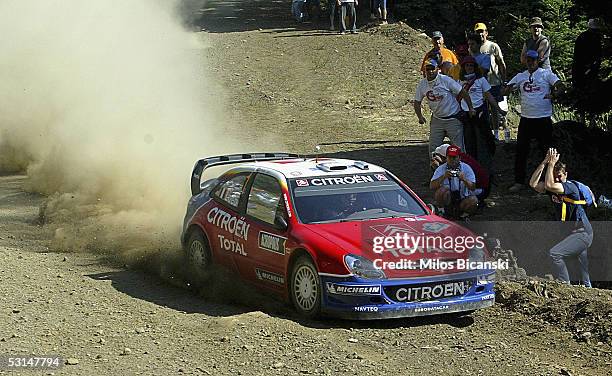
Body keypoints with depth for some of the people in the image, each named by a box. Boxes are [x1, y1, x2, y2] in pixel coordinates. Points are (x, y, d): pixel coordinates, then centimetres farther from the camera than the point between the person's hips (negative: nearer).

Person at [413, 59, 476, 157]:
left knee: (458, 147, -1)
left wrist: (471, 108, -8)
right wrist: (420, 116, -7)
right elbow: (417, 102, 8)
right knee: (433, 148, 4)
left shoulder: (445, 80, -14)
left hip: (453, 119, -4)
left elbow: (463, 93, -8)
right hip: (437, 120, 4)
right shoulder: (422, 84, -2)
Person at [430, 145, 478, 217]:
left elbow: (472, 188, -13)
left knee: (473, 200, -30)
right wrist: (443, 177, -32)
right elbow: (432, 186, -16)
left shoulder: (466, 168, -3)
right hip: (447, 200, -1)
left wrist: (464, 179, -33)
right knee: (442, 190, -31)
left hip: (462, 199, 1)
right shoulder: (441, 169, -3)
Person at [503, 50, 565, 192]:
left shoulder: (546, 74, 0)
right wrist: (509, 88, -16)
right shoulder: (520, 76, 11)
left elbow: (561, 87, -10)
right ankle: (519, 182, 7)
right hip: (526, 119, 3)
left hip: (543, 118, -3)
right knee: (521, 151, 1)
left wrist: (552, 94, -28)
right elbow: (504, 91, 6)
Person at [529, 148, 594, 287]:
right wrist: (544, 163, -10)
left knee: (554, 253, -23)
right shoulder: (554, 187, 5)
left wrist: (552, 164, -24)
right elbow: (533, 184, -6)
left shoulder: (571, 187, -17)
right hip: (569, 232, 10)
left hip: (582, 233, -10)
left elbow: (549, 185, -31)